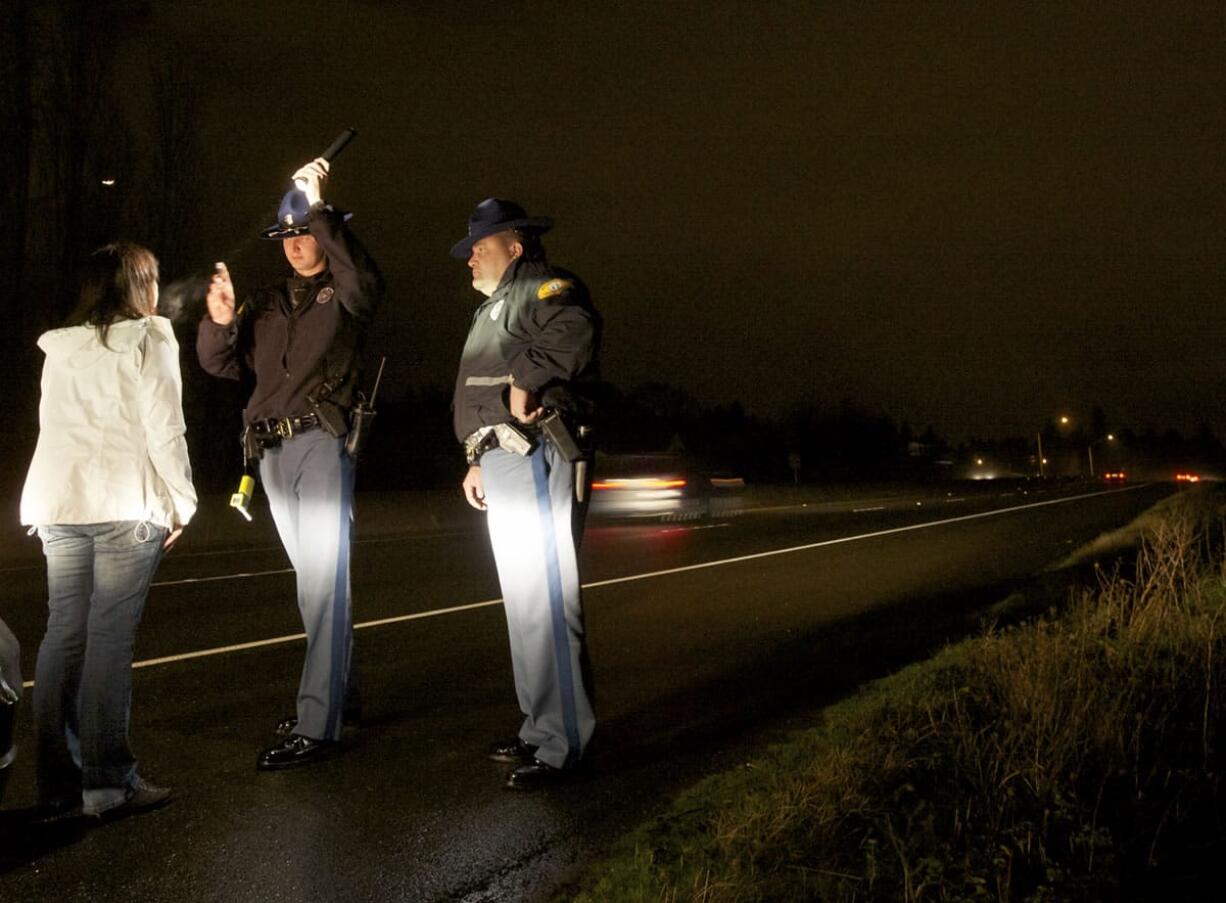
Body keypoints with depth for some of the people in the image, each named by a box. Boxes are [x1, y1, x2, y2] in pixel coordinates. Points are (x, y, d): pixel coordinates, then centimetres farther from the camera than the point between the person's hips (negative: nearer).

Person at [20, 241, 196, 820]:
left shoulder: (61, 349, 18)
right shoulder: (148, 341, -1)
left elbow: (54, 425, 18)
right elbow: (164, 429, -7)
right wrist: (181, 499, 0)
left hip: (58, 502, 6)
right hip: (125, 502, -6)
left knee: (63, 636, 7)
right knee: (110, 639, -6)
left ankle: (57, 783, 11)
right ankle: (108, 782, -3)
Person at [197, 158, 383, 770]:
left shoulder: (342, 294, 2)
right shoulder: (267, 303, 19)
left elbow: (365, 282, -23)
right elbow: (221, 363, 13)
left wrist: (319, 209, -26)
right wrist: (219, 323, -8)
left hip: (324, 441, -7)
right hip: (272, 451, 7)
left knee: (323, 581, -13)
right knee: (315, 581, 14)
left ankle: (315, 725, -14)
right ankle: (342, 694, 26)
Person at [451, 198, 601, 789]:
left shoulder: (544, 288, -3)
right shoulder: (494, 308, 28)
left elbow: (574, 331, -27)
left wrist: (524, 377, -23)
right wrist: (477, 461, 23)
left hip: (532, 460, -11)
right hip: (502, 464, 11)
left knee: (544, 605, -12)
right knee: (525, 604, 13)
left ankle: (562, 746, -7)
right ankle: (539, 729, 22)